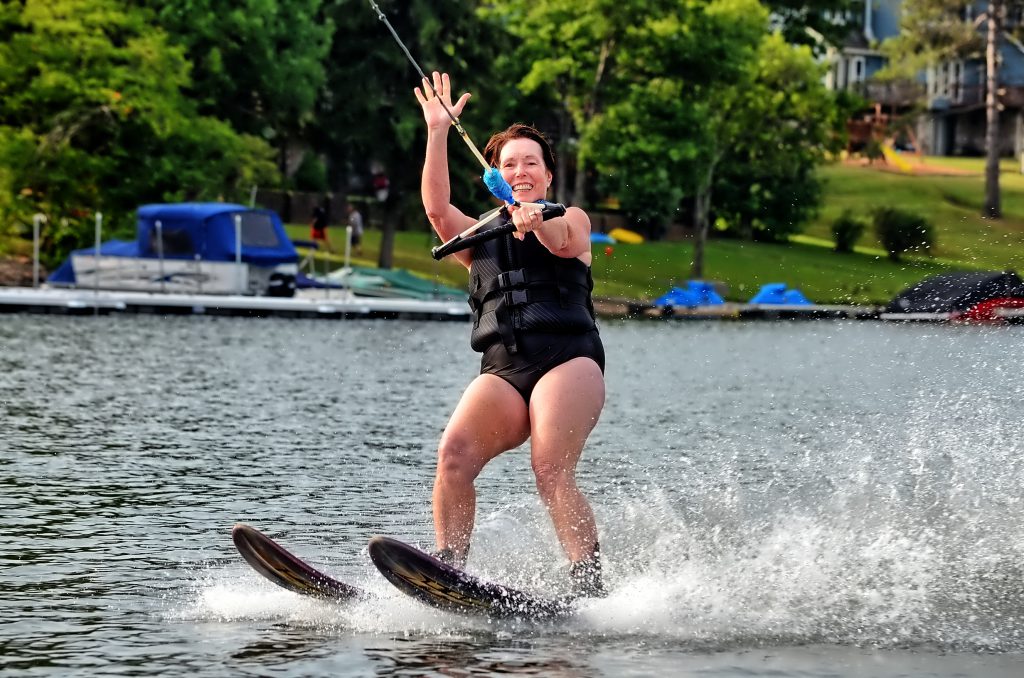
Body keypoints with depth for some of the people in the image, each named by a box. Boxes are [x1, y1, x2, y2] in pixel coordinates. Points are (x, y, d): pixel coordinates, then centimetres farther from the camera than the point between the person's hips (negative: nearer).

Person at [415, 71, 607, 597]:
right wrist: (438, 134, -4)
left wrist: (536, 222, -32)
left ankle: (590, 587, -27)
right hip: (502, 368, 3)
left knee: (551, 471, -25)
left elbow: (563, 241, -8)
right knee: (454, 454, -23)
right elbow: (437, 209, 5)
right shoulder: (479, 237, 26)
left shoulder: (570, 218, 18)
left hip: (568, 359, -3)